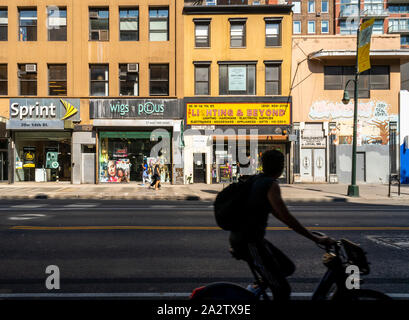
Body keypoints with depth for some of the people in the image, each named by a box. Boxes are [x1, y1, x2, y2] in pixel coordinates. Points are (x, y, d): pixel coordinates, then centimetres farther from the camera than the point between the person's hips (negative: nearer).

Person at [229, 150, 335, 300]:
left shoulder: (255, 180, 12)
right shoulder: (271, 185, -16)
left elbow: (275, 212, 19)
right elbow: (286, 217, -23)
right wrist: (316, 239, -17)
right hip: (250, 243, -9)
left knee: (287, 267, 16)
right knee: (282, 289, -7)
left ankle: (257, 287, 18)